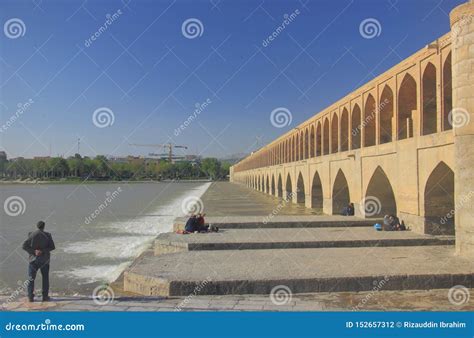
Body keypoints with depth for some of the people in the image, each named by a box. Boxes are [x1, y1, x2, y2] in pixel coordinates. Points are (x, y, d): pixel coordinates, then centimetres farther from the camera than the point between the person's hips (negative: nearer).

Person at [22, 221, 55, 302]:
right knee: (45, 278, 9)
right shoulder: (47, 235, -3)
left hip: (34, 259, 0)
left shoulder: (32, 234, -3)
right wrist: (43, 251, -13)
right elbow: (52, 247, -9)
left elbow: (24, 246, -10)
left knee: (31, 278, 9)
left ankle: (31, 297, 6)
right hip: (45, 259, 0)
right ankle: (45, 296, 8)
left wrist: (34, 251, -12)